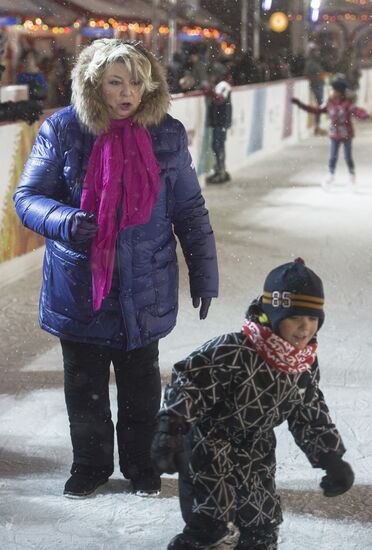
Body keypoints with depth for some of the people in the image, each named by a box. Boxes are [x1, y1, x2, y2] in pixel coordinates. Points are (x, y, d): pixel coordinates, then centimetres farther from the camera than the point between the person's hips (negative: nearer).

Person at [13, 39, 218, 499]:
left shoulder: (167, 136, -2)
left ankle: (141, 465, 31)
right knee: (83, 384, 12)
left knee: (140, 384, 13)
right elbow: (27, 197, -5)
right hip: (78, 287, 0)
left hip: (144, 289, 1)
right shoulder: (62, 131, -8)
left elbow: (190, 211, 6)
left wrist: (203, 273, 5)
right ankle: (90, 465, 31)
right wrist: (63, 221, -26)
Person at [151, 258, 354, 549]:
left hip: (256, 450, 7)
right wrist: (170, 431, -34)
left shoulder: (306, 366, -5)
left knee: (263, 520, 13)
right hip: (208, 444, -7)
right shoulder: (234, 352, -28)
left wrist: (332, 459, 8)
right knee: (210, 523, -12)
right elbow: (188, 384, -27)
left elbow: (312, 417, 9)